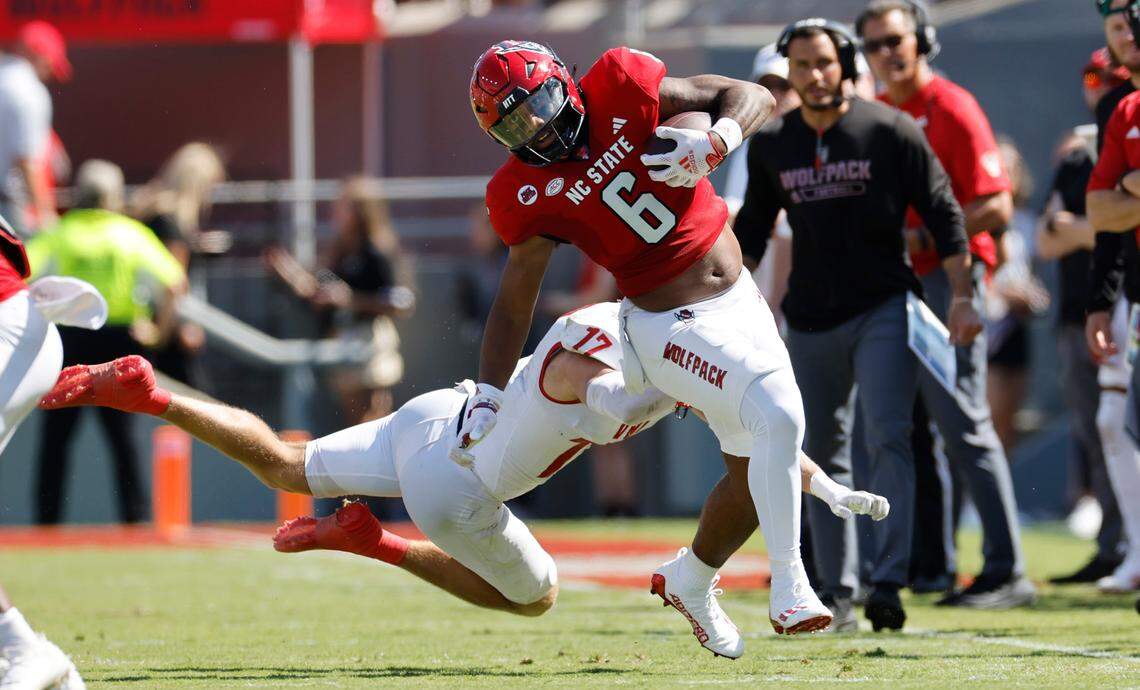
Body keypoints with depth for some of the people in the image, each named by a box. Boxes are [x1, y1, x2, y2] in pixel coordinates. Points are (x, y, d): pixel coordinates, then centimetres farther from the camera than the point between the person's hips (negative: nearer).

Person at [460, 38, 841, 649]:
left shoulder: (619, 85, -8)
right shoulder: (528, 194, -10)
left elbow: (754, 98, -4)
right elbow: (514, 302, -1)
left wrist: (714, 142, -24)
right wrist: (488, 397, -6)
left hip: (740, 299, 4)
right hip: (673, 326, -4)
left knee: (753, 469, 9)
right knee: (779, 416, -24)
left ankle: (692, 579, 34)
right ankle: (788, 590, -14)